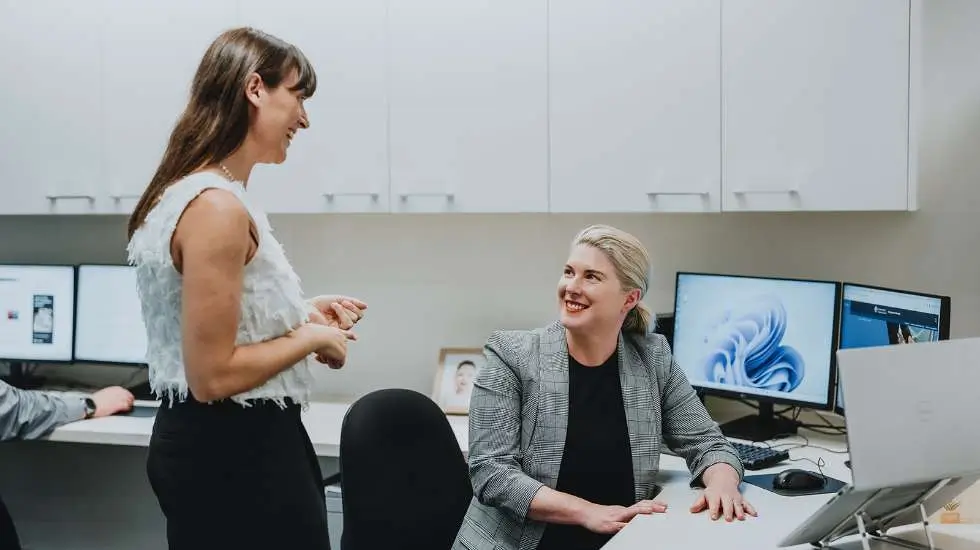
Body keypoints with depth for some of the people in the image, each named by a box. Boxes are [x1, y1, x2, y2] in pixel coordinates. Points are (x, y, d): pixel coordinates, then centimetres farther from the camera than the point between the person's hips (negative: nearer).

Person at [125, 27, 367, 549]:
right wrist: (311, 337, -12)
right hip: (234, 454, -10)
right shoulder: (217, 206, -22)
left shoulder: (188, 193, 9)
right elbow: (212, 375, -24)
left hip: (214, 445, 10)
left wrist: (299, 314, 11)